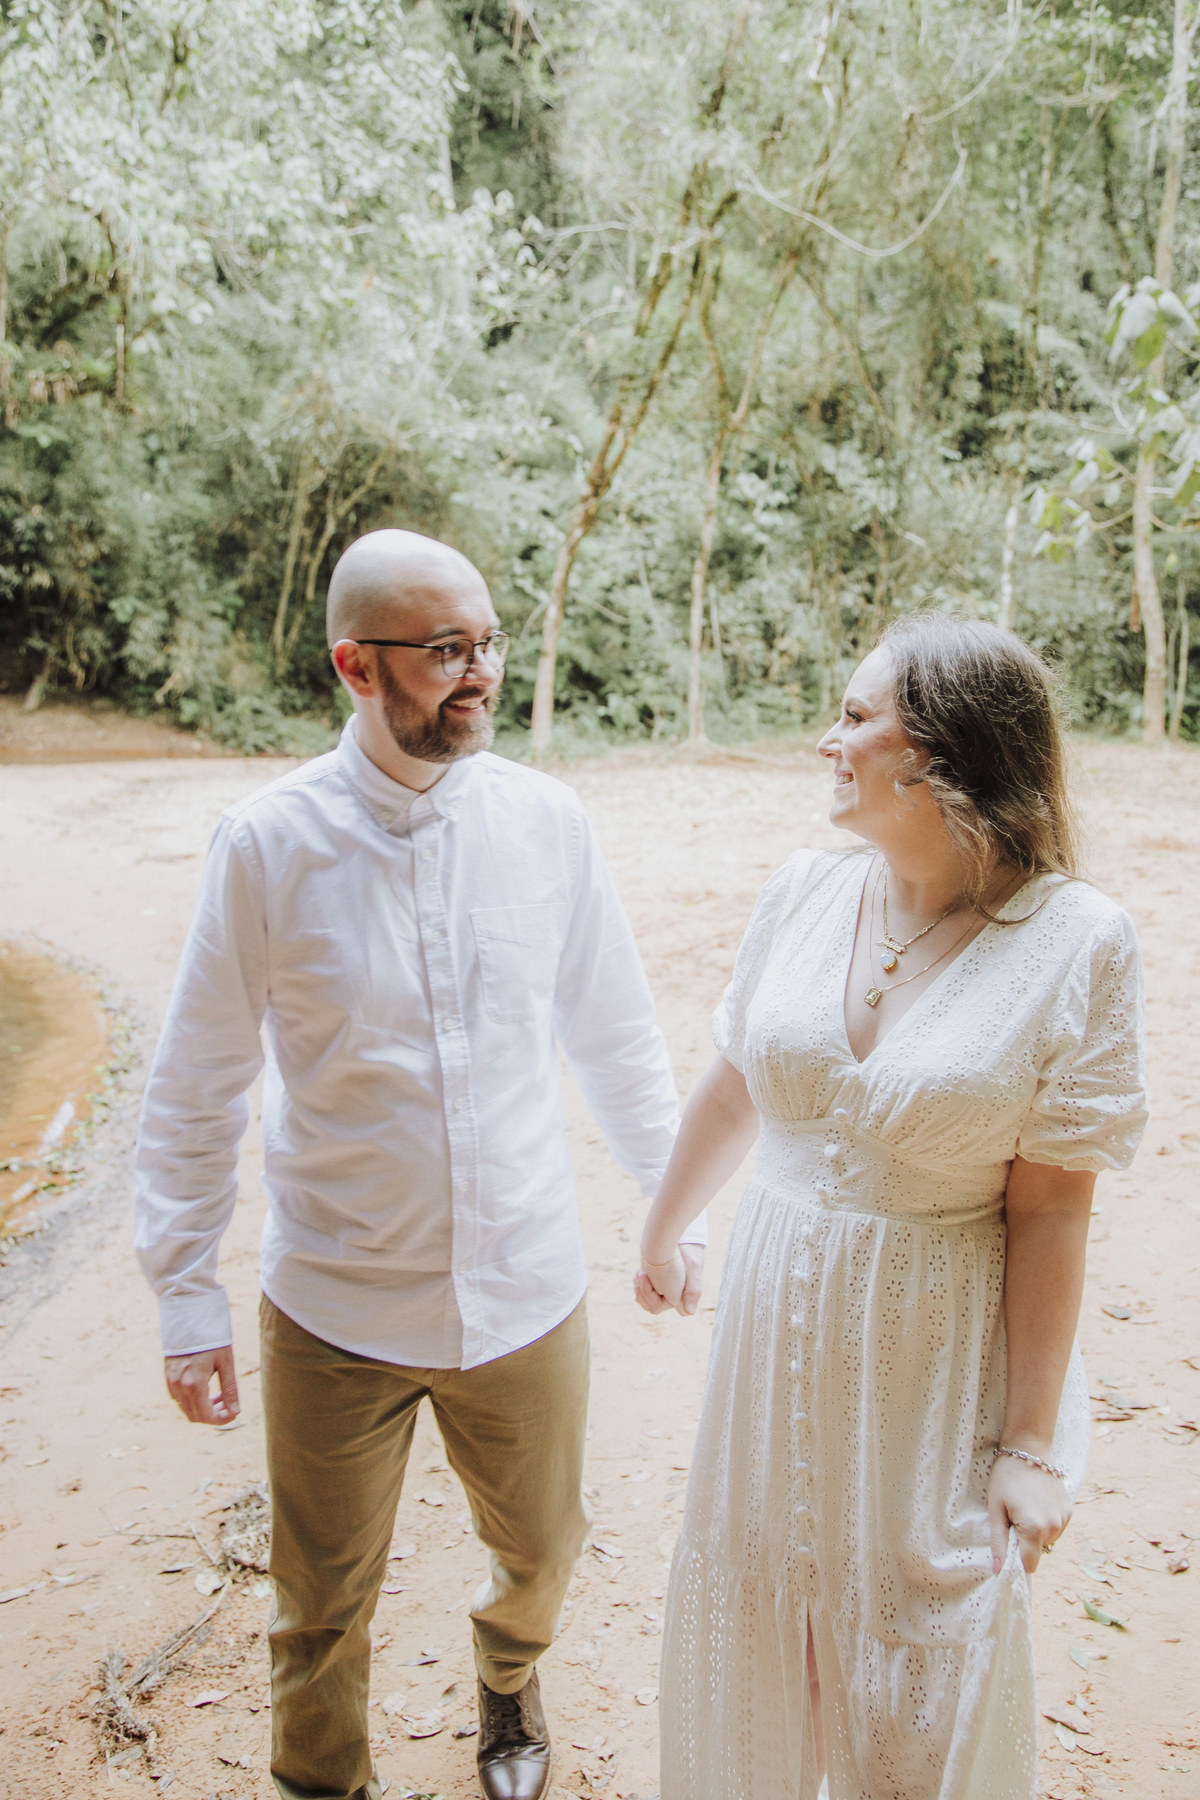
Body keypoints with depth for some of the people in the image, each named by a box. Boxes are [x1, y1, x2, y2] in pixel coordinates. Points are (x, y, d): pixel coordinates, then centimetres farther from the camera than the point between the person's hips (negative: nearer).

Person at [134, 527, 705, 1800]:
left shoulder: (546, 821, -8)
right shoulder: (267, 844, -14)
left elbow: (617, 1037, 3)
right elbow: (194, 1095, -6)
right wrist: (185, 1294, -4)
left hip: (526, 1293, 2)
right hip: (337, 1310, -2)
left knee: (538, 1549, 24)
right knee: (322, 1609, 17)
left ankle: (507, 1675, 60)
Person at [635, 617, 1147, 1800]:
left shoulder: (1074, 943, -17)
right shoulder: (807, 891, -6)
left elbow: (1050, 1209, -14)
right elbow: (731, 1089, 6)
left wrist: (1032, 1440, -9)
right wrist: (661, 1234, 18)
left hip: (932, 1348, -4)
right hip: (776, 1318, 4)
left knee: (924, 1654, 16)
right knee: (747, 1599, 23)